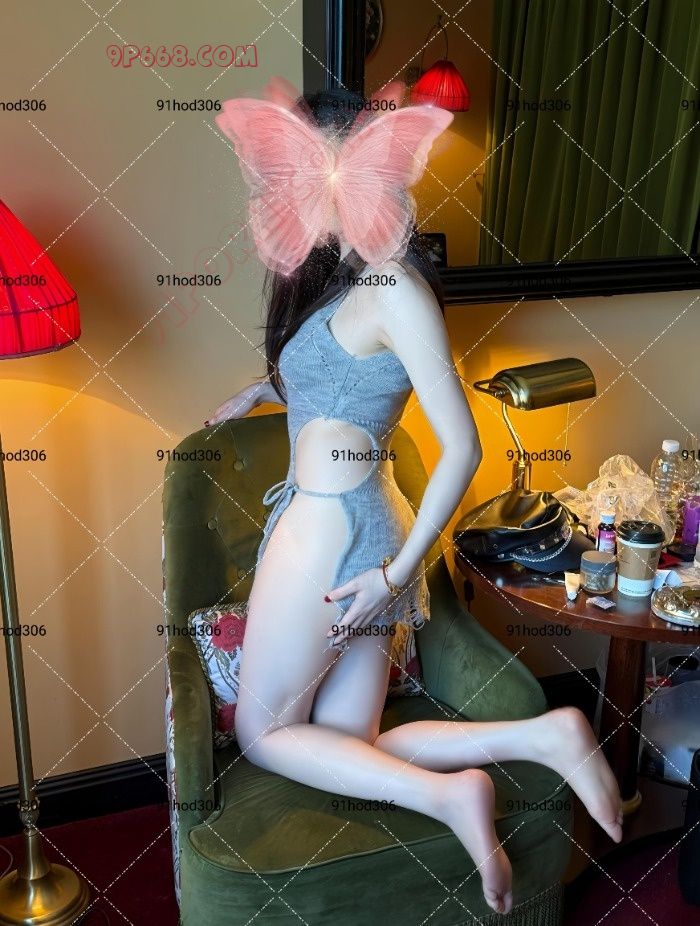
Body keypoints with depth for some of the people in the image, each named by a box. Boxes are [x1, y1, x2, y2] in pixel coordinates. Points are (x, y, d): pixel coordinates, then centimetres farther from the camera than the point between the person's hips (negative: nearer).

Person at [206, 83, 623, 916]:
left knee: (263, 734, 7)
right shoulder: (340, 274, 15)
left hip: (330, 531, -9)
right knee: (350, 748, 9)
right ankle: (540, 737, 2)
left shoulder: (394, 287, -14)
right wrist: (259, 391, 26)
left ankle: (448, 796, -1)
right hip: (361, 526, 9)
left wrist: (398, 571, -15)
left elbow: (461, 447, -17)